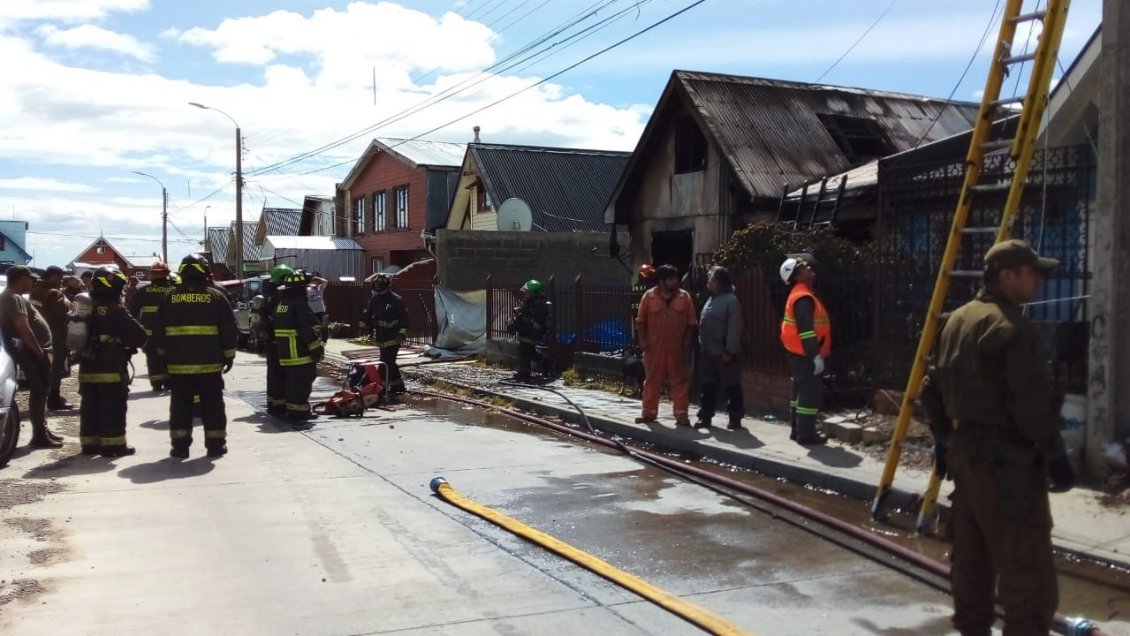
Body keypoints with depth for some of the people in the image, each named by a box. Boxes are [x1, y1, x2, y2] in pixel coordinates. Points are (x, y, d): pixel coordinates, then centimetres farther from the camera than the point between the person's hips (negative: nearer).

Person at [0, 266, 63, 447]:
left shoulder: (15, 297, 16)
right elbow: (24, 329, -26)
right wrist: (39, 352, -19)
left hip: (35, 352, 11)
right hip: (32, 353, -11)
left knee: (41, 392, 16)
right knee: (38, 393, -7)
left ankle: (43, 431, 25)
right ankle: (39, 436, -4)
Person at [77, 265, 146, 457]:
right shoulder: (116, 310, -15)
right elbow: (138, 336, -16)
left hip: (87, 368, 7)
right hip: (112, 369, -7)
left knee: (89, 407, 13)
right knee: (113, 408, -1)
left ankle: (90, 443, 19)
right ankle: (113, 445, 0)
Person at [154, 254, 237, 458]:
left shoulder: (169, 298, 3)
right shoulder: (216, 297, -2)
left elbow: (159, 331, 8)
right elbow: (228, 330, -2)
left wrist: (164, 355, 18)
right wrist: (229, 356, 7)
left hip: (178, 363, 1)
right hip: (210, 363, -1)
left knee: (180, 405, 8)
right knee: (212, 404, 7)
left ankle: (180, 445, 10)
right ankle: (215, 444, 9)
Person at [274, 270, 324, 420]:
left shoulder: (281, 304, 15)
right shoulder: (300, 304, -16)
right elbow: (307, 330, -21)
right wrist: (317, 349, -15)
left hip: (285, 353, 10)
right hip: (301, 352, -10)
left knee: (292, 382, 16)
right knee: (302, 383, -5)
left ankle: (292, 409, 22)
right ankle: (299, 410, -4)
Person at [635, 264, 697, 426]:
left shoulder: (684, 297, 1)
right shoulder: (649, 296, -1)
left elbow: (691, 322, 4)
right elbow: (641, 320, 3)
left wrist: (688, 339, -5)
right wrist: (642, 340, -3)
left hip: (677, 348, 0)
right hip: (654, 347, 0)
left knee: (680, 381, 1)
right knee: (652, 380, 8)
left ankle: (681, 414, 5)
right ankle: (649, 412, 18)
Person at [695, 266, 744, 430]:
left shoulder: (731, 300, -12)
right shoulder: (711, 299, 16)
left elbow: (734, 329, -17)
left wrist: (729, 351, -21)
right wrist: (702, 346, 14)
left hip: (723, 353, -9)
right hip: (707, 352, 9)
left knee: (731, 386, 0)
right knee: (708, 385, 12)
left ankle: (735, 418, 6)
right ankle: (705, 416, 18)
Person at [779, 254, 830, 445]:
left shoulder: (799, 295, 16)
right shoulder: (804, 298, -17)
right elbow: (806, 330, -24)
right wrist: (816, 356, -25)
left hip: (800, 354, 11)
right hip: (806, 355, -11)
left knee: (801, 392, 15)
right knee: (811, 393, -7)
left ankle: (798, 430, 22)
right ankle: (806, 434, -5)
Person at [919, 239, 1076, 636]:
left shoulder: (957, 320, 13)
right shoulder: (1011, 327, -16)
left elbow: (933, 386, 18)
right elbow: (1031, 401, -20)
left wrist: (942, 437, 23)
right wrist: (1055, 454, -12)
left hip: (965, 447, 10)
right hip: (1005, 455, -10)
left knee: (972, 552, 17)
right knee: (1025, 562, -4)